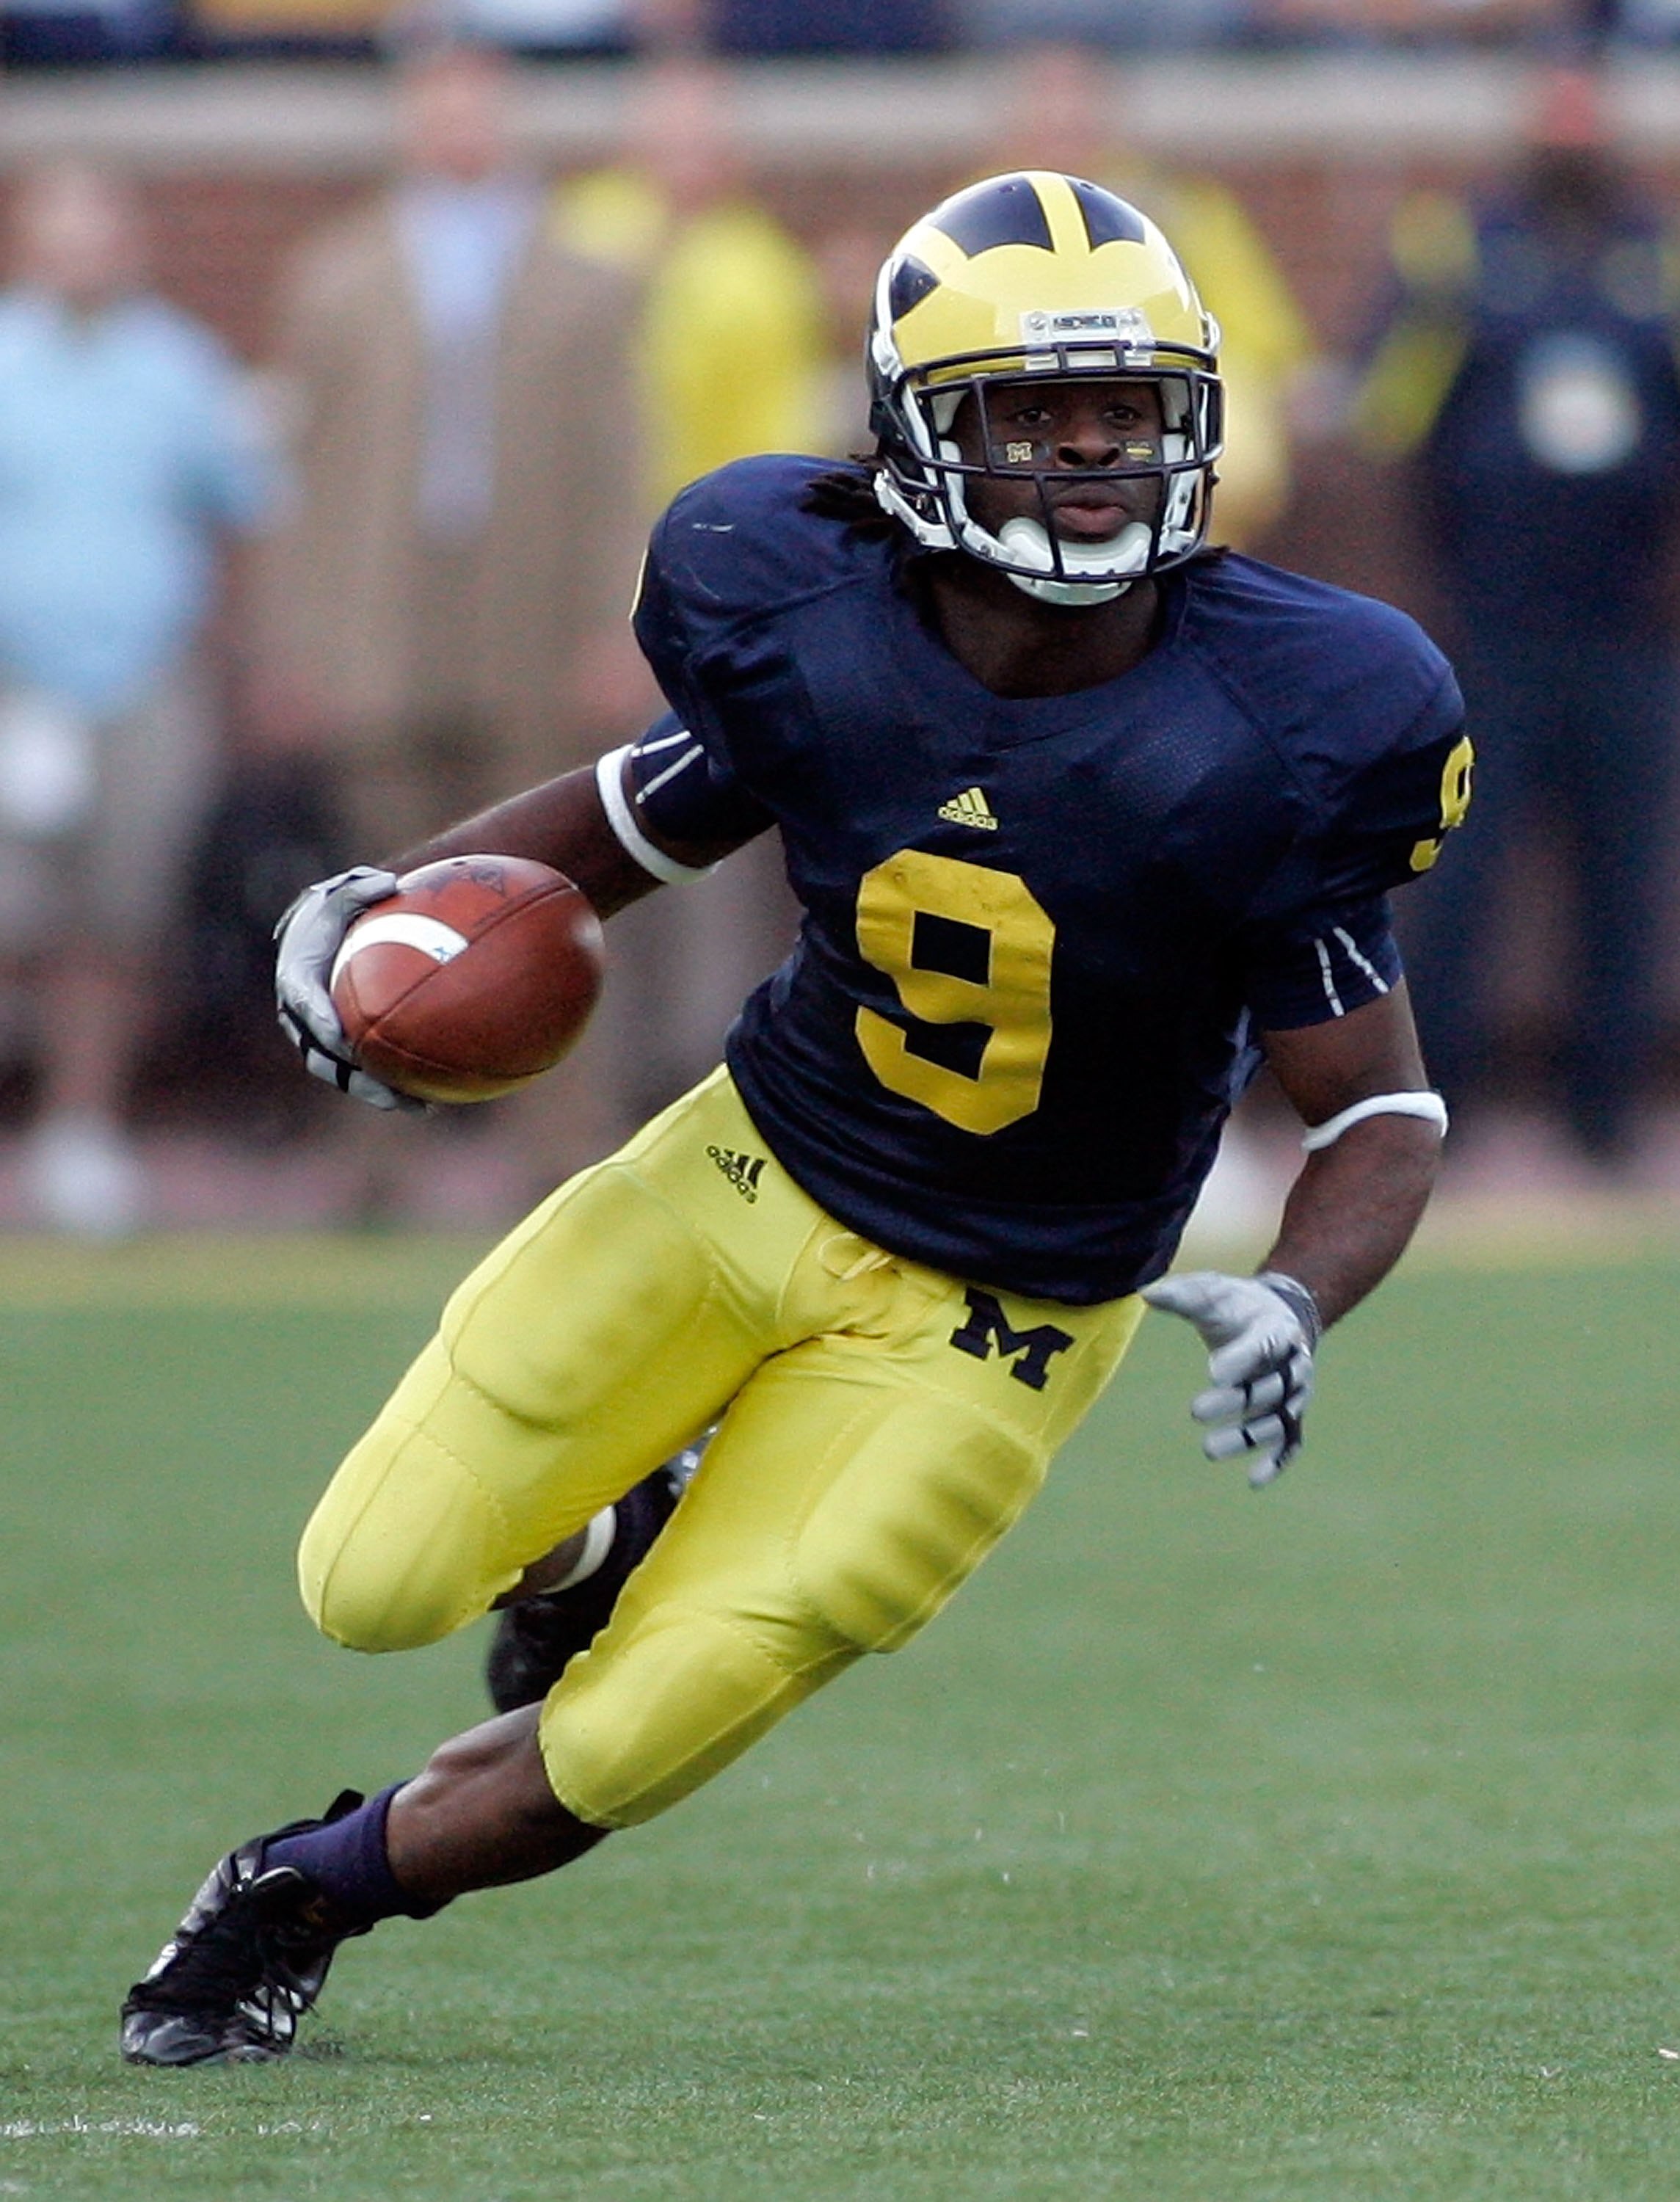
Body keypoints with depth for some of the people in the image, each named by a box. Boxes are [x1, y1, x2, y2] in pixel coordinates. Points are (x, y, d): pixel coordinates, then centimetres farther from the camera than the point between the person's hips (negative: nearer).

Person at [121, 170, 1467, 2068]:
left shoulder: (1270, 737, -23)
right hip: (750, 1177, 3)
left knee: (611, 1753, -4)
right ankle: (598, 1542, 36)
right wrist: (392, 905, -10)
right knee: (375, 1590, 1)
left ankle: (302, 1896, 25)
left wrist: (1294, 1305, -34)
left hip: (985, 1324, -3)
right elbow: (648, 813, 6)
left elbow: (1381, 1108, -13)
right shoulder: (808, 623, -15)